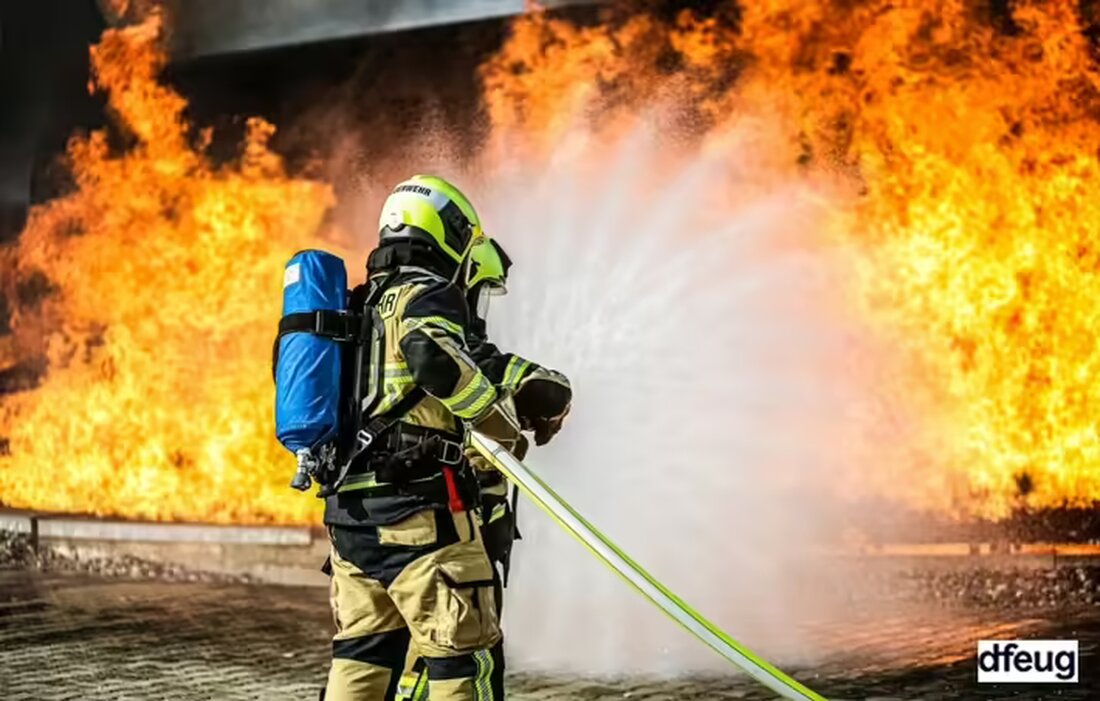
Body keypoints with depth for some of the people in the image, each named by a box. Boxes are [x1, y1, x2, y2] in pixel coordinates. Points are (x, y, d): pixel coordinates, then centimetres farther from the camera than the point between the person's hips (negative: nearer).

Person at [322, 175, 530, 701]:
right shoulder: (429, 294, -5)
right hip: (415, 504, -8)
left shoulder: (358, 305, 20)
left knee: (361, 653, 16)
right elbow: (437, 360, -26)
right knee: (462, 654, -3)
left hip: (348, 507, 8)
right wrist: (503, 424, -15)